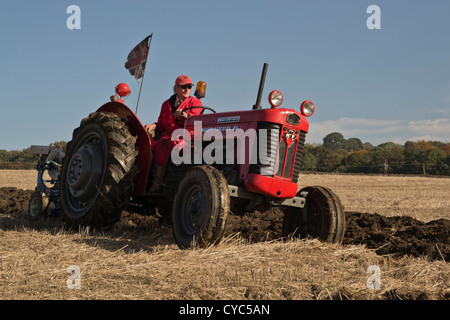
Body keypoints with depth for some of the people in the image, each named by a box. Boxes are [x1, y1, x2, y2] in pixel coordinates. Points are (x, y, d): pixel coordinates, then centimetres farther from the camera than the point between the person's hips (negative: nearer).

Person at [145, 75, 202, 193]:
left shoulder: (195, 102, 11)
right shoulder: (167, 104, 23)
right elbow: (161, 125, 25)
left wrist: (185, 115, -28)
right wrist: (154, 126, 2)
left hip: (187, 138, -4)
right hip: (168, 137, 5)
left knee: (163, 143, -35)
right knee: (148, 145, -29)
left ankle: (158, 184, -38)